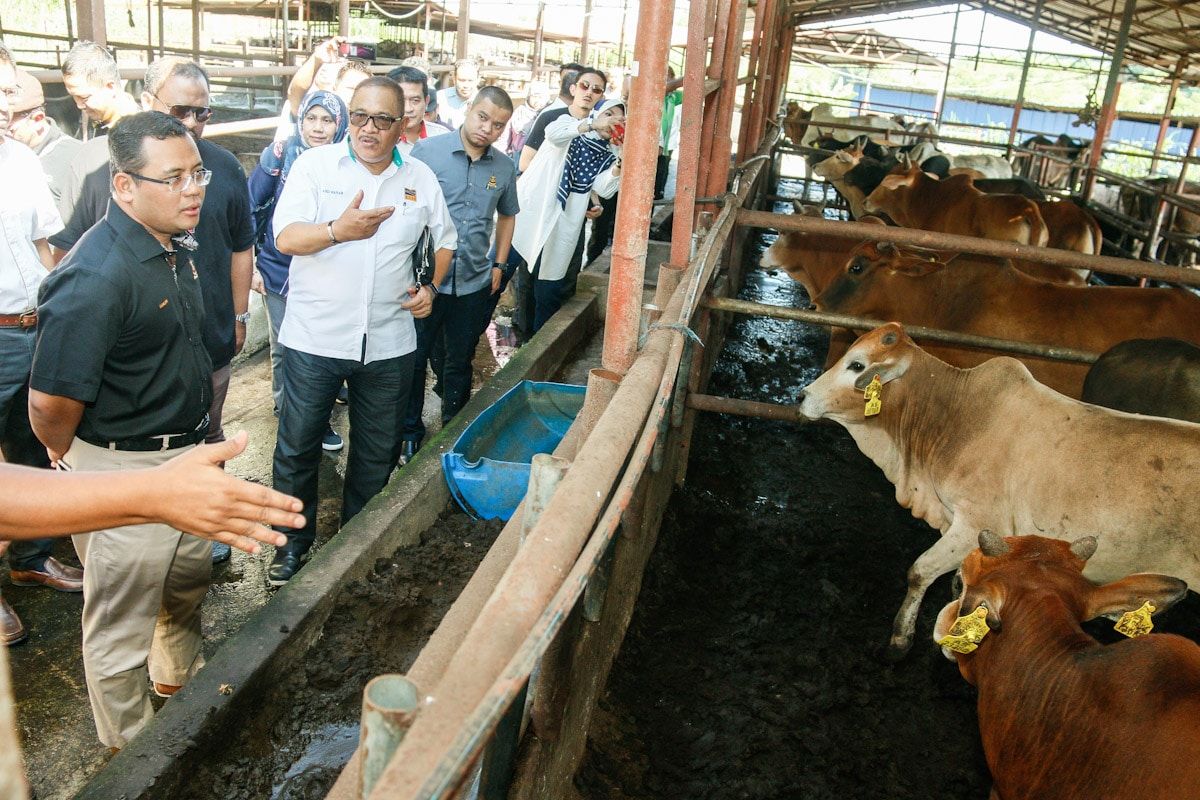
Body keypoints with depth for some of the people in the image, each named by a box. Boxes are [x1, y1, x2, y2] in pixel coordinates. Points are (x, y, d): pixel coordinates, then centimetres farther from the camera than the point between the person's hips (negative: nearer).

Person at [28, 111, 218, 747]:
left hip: (189, 450, 9)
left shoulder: (176, 247, 2)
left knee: (188, 581, 28)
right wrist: (72, 463, -6)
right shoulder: (95, 278, -28)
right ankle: (129, 750, 32)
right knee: (122, 621, 11)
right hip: (123, 471, -9)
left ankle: (180, 677, 53)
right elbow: (50, 401, -25)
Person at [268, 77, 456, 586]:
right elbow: (285, 238, -13)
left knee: (376, 452, 14)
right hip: (314, 337, -2)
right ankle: (294, 540, 29)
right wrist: (337, 230, -31)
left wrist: (432, 285, 5)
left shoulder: (421, 178, 6)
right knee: (297, 448, 8)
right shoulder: (314, 165, -3)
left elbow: (444, 238, 21)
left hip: (388, 343, 3)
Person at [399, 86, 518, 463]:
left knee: (460, 362, 16)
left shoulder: (505, 168, 4)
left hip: (475, 284, 3)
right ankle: (410, 432, 25)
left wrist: (499, 264, 14)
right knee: (414, 359, 8)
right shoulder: (428, 151, -7)